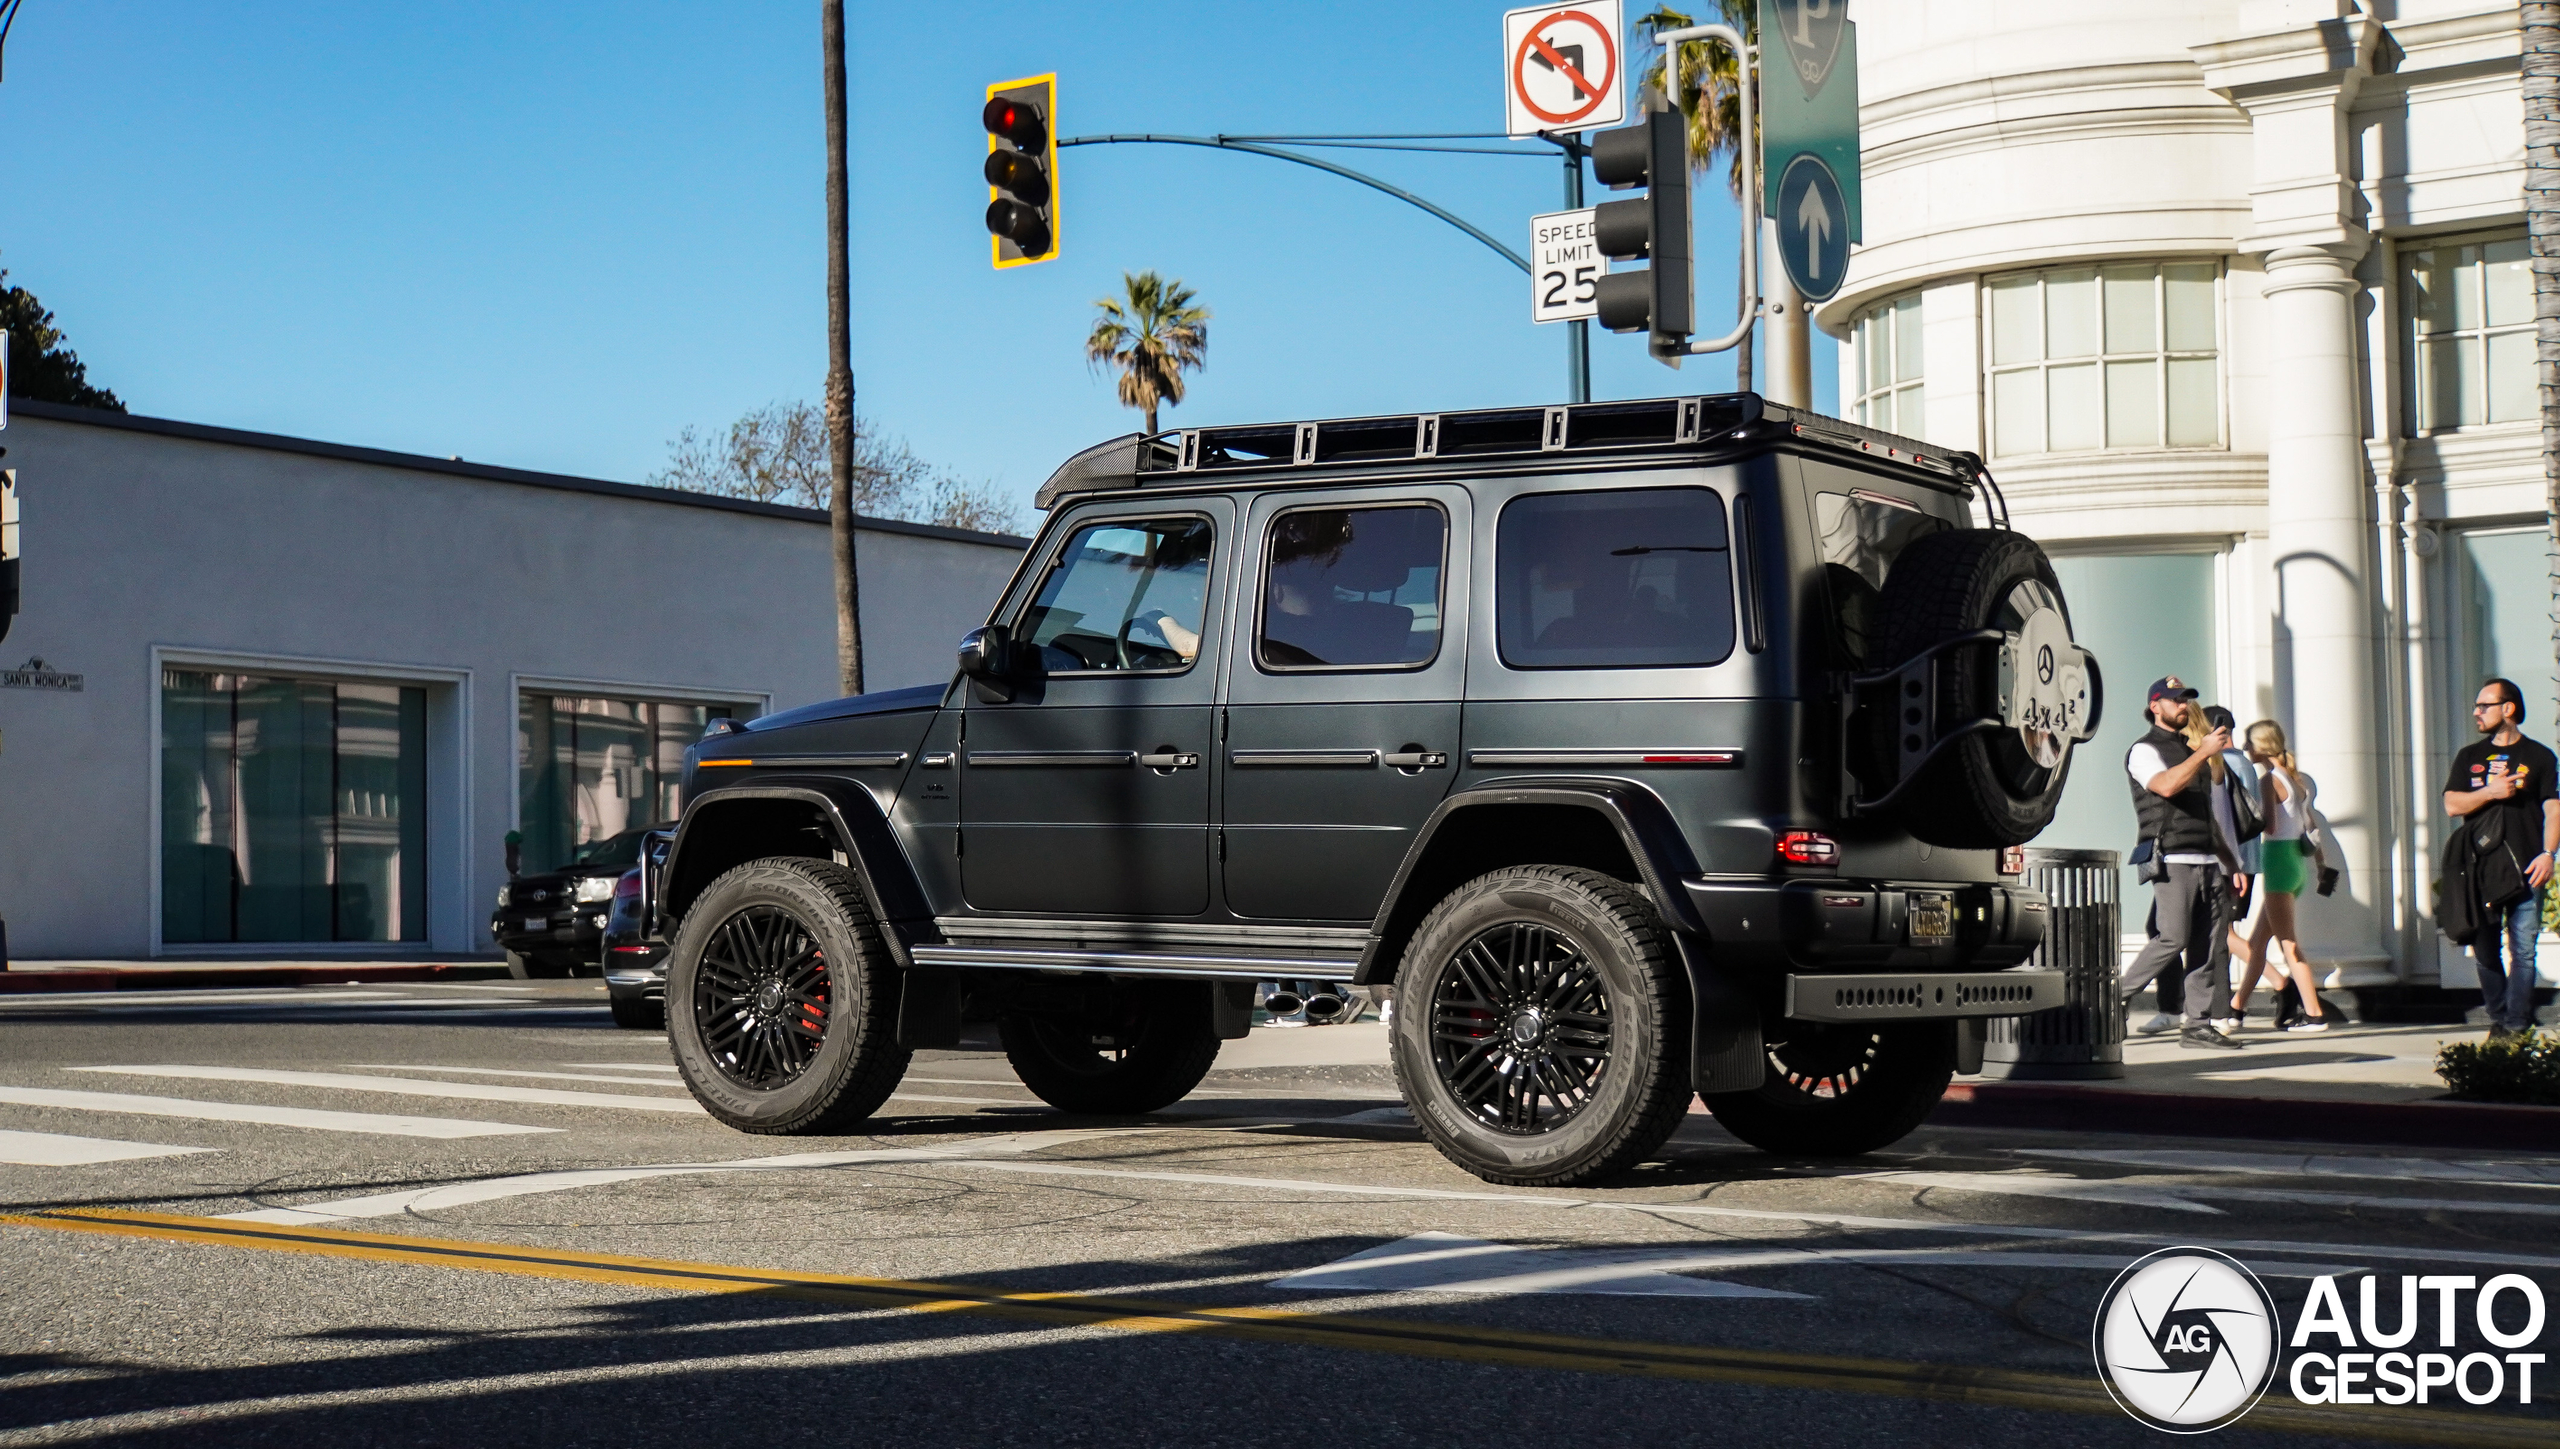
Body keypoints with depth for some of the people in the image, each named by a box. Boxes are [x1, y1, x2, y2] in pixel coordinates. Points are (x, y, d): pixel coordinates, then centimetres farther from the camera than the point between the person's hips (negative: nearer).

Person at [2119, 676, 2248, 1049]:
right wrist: (2204, 752, -21)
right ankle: (2119, 997, 0)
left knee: (2206, 945, 1)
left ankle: (2198, 1025, 1)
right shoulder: (2145, 750, 0)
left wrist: (2229, 861, 22)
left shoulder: (2191, 749, 24)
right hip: (2173, 860, -8)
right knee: (2173, 939, -15)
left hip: (2207, 861, 8)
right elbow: (2166, 785, -22)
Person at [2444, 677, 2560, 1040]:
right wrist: (2491, 792, -10)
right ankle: (2499, 1020, 13)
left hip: (2526, 870, -3)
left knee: (2523, 949, -7)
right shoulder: (2470, 758, 15)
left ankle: (2517, 1026, -5)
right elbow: (2452, 805, 5)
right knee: (2485, 950, 3)